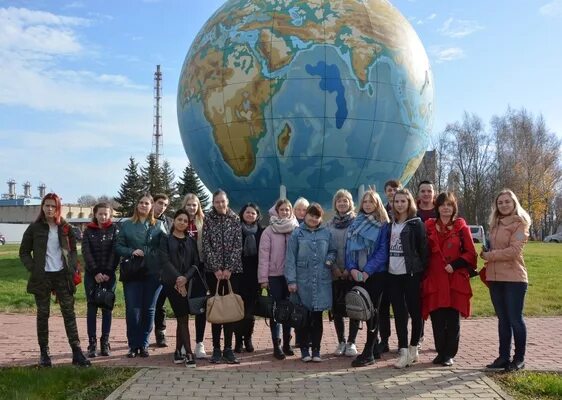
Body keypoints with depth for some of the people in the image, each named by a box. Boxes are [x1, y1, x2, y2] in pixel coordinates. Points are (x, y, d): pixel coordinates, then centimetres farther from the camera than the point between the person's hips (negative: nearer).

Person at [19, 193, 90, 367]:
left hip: (62, 275, 1)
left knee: (69, 313, -1)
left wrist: (72, 268, -3)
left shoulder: (65, 228, 4)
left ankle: (77, 352, 1)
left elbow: (73, 250, 11)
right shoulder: (34, 228, 1)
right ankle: (44, 353, 15)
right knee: (43, 314, 6)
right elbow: (24, 252, 6)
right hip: (42, 277, -1)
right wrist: (33, 268, -6)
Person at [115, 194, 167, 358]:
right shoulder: (127, 225, 9)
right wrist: (131, 252, -12)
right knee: (132, 309, -3)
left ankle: (143, 344, 16)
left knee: (149, 309, 5)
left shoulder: (158, 225, 9)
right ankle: (133, 345, 9)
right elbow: (118, 246, 6)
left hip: (153, 273, 1)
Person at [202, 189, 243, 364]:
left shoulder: (235, 219, 4)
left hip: (232, 270, 1)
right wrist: (216, 268, -11)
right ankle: (216, 349, 7)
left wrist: (229, 268, -10)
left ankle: (228, 349, 8)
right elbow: (206, 245, -3)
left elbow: (237, 245, -2)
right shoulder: (208, 219, 2)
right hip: (213, 270, 0)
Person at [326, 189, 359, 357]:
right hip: (335, 273, 3)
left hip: (352, 272, -3)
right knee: (336, 308, 5)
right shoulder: (329, 225, 9)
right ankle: (341, 341, 18)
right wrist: (334, 267, -7)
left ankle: (351, 342, 11)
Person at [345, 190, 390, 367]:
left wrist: (367, 271, -16)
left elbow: (383, 251, -9)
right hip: (358, 274, 4)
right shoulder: (355, 223, 11)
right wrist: (352, 268, -9)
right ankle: (374, 347, 20)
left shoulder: (383, 225, -1)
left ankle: (368, 353, -2)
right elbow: (349, 247, 7)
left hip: (375, 273, -4)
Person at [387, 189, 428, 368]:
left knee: (415, 311, 3)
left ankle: (413, 348, 16)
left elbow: (423, 249, -5)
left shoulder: (416, 224, -2)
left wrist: (422, 271, -9)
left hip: (411, 274, -5)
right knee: (399, 313, 4)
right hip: (393, 274, 5)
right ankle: (404, 351, 9)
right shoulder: (391, 225, 13)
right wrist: (385, 267, 7)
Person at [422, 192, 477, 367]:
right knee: (437, 319, 3)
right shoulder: (429, 226, 7)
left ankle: (449, 354, 15)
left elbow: (470, 253, 0)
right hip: (434, 281, 2)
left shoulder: (461, 227, 2)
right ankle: (441, 352, 17)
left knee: (453, 319, 3)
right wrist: (423, 272, -1)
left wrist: (455, 265, -12)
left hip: (455, 281, -1)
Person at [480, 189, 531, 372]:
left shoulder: (520, 223, -5)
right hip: (495, 278, 6)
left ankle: (519, 358, 13)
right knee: (503, 319, 12)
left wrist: (489, 255, -10)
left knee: (515, 319, 1)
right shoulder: (495, 224, 15)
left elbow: (513, 251, -15)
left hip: (514, 278, -6)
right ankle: (504, 356, 19)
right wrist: (486, 254, 1)